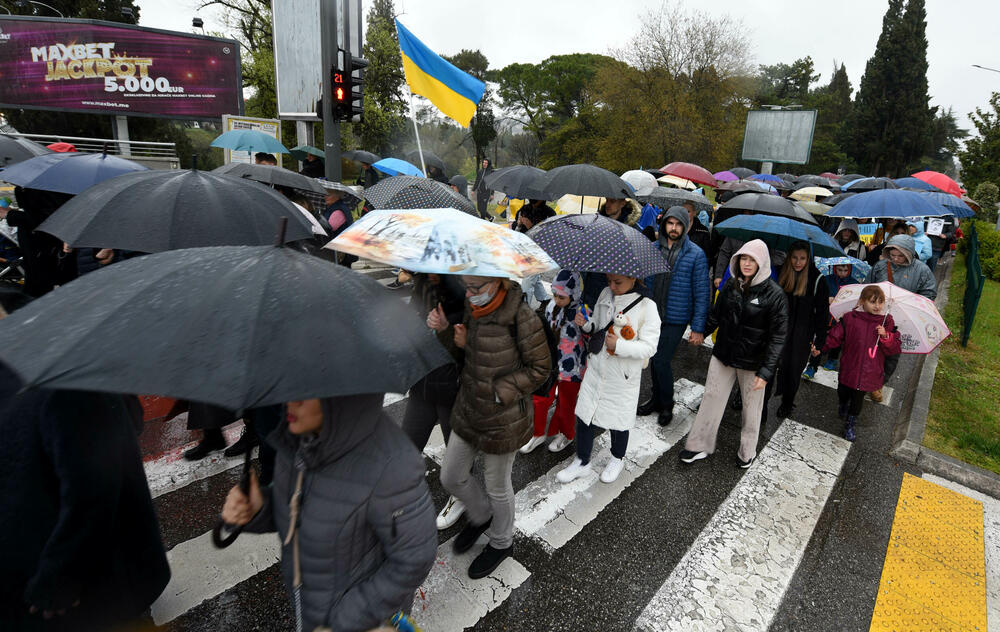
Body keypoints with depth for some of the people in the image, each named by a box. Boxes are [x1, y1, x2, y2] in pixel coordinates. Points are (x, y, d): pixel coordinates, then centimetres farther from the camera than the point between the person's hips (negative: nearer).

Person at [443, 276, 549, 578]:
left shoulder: (521, 317, -23)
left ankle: (501, 542, 43)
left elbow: (539, 369, -14)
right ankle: (480, 516, 48)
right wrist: (461, 341, -8)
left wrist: (499, 392, -19)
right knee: (451, 477, 17)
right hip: (468, 410, 7)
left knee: (497, 486, 14)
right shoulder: (473, 309, -2)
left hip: (503, 419, -7)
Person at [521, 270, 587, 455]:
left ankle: (566, 435, 43)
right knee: (539, 399, 12)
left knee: (566, 404, 15)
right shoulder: (552, 307, -3)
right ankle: (538, 434, 35)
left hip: (571, 369, -5)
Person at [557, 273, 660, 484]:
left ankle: (617, 459, 43)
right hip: (596, 369, 4)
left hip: (622, 376, -4)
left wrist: (619, 345, -24)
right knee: (584, 415, 10)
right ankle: (582, 462, 31)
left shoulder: (646, 306, -15)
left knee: (619, 420, 14)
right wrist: (586, 324, -9)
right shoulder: (605, 295, 0)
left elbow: (649, 347, -14)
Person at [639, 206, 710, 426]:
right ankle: (657, 399, 34)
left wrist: (698, 327, -10)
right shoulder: (654, 248, 4)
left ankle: (666, 405, 17)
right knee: (654, 360, 14)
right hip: (653, 316, 4)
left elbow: (702, 294, -7)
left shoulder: (696, 255, -8)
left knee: (662, 361, -5)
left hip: (675, 319, -4)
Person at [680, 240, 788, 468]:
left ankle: (747, 452, 35)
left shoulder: (774, 293, -15)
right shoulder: (730, 285, -2)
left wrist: (766, 371, -19)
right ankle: (699, 446, 24)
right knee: (711, 398, 10)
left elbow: (778, 336, -15)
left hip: (752, 362, -3)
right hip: (723, 355, 4)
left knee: (751, 408, 14)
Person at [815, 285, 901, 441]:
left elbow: (896, 349, -3)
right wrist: (820, 347, -12)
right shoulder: (850, 318, -9)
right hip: (849, 369, 0)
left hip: (869, 373, 0)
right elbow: (835, 337, -3)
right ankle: (842, 407, 52)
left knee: (858, 399, 12)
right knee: (843, 393, 16)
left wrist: (886, 336, -20)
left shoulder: (887, 322, -4)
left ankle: (850, 425, 32)